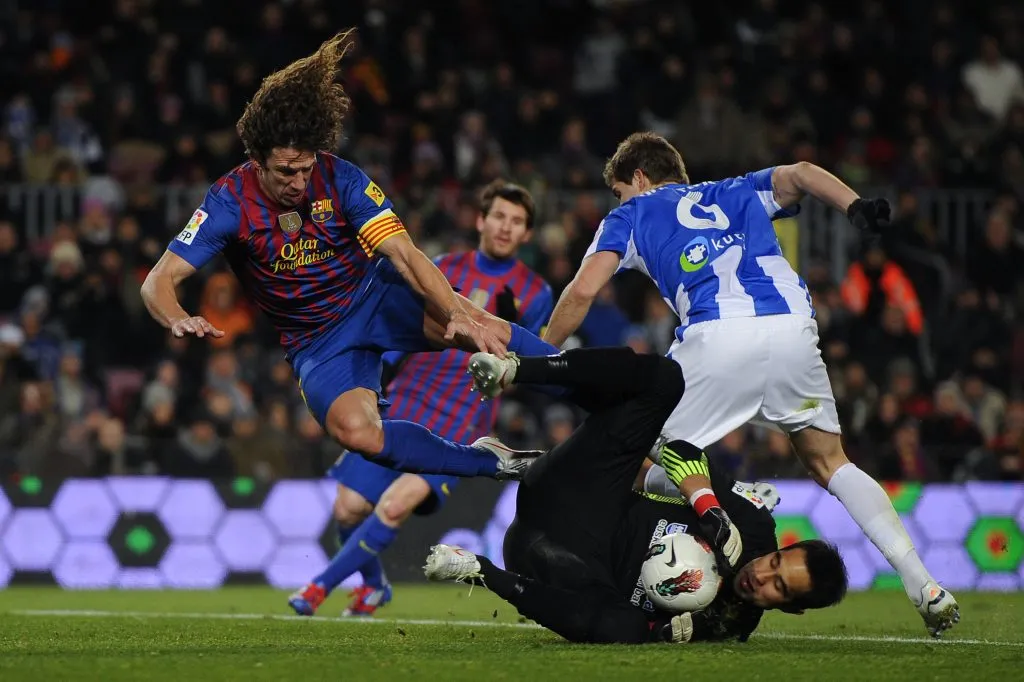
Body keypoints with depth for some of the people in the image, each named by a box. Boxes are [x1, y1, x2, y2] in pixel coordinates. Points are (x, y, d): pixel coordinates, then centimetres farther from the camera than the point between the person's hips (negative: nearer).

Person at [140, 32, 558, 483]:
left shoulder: (340, 179, -16)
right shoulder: (230, 201, -17)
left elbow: (405, 255, -24)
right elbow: (159, 282, -19)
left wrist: (457, 315, -41)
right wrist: (178, 320, -44)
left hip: (374, 294, 0)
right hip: (317, 341, 0)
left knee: (481, 329, -31)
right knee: (356, 432, -32)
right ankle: (486, 462, -17)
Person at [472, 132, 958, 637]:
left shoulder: (629, 217, 26)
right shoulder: (739, 192, 35)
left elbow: (582, 291, 14)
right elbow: (797, 175, 16)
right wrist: (857, 207, -1)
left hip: (718, 335, -3)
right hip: (792, 326, 3)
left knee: (668, 443, 17)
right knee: (828, 461, 16)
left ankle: (709, 513, -18)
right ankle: (925, 588, 4)